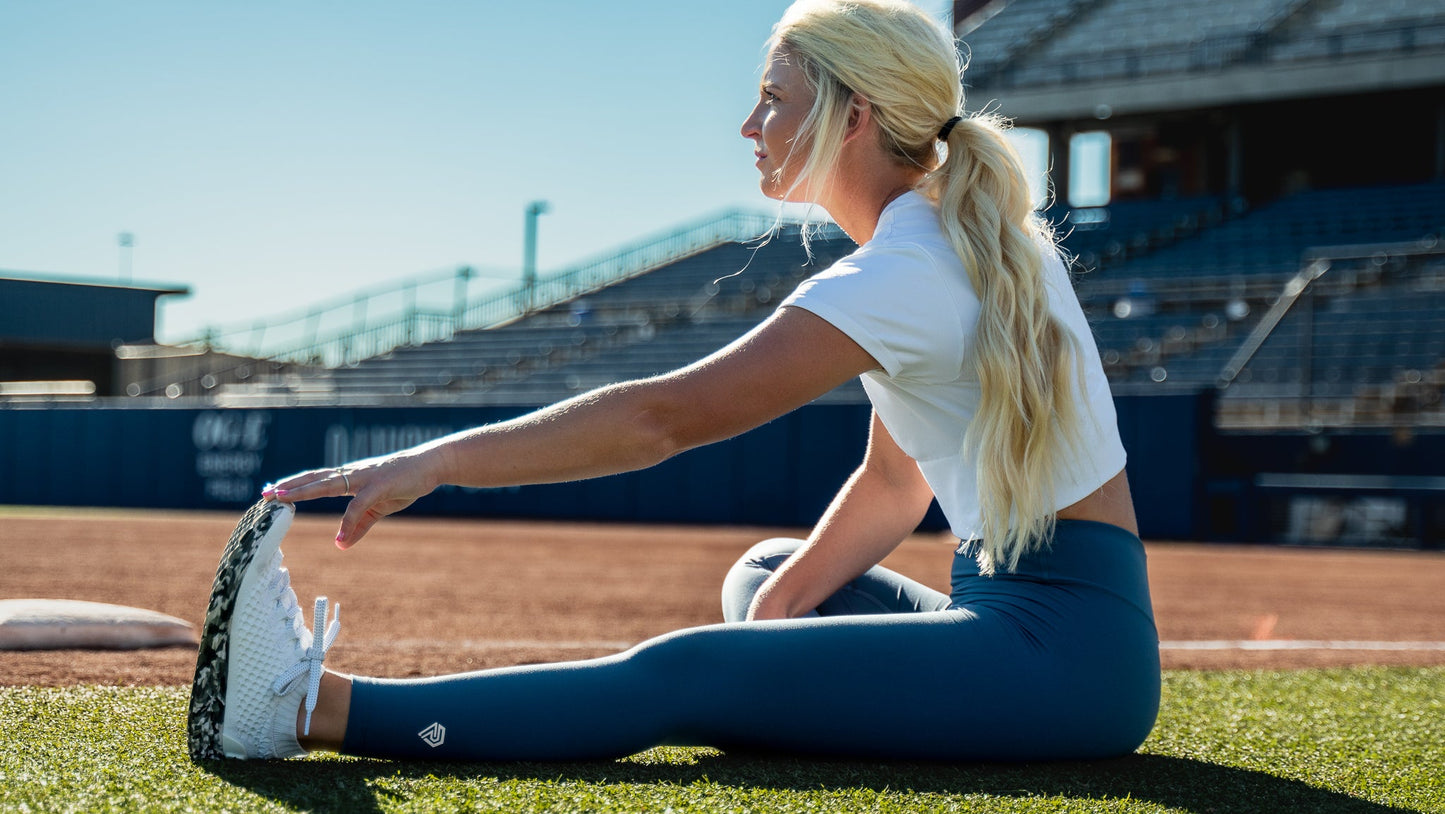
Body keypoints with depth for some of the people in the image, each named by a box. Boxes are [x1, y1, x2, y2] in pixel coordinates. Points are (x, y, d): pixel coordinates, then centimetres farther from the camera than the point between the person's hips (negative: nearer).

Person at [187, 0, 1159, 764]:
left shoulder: (908, 271, -16)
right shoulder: (962, 235, 15)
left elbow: (667, 415, -22)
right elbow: (895, 484, 18)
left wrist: (433, 462, -21)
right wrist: (778, 607, 6)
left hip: (1068, 654, -10)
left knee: (683, 674, -21)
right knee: (766, 573, 28)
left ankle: (309, 708, -27)